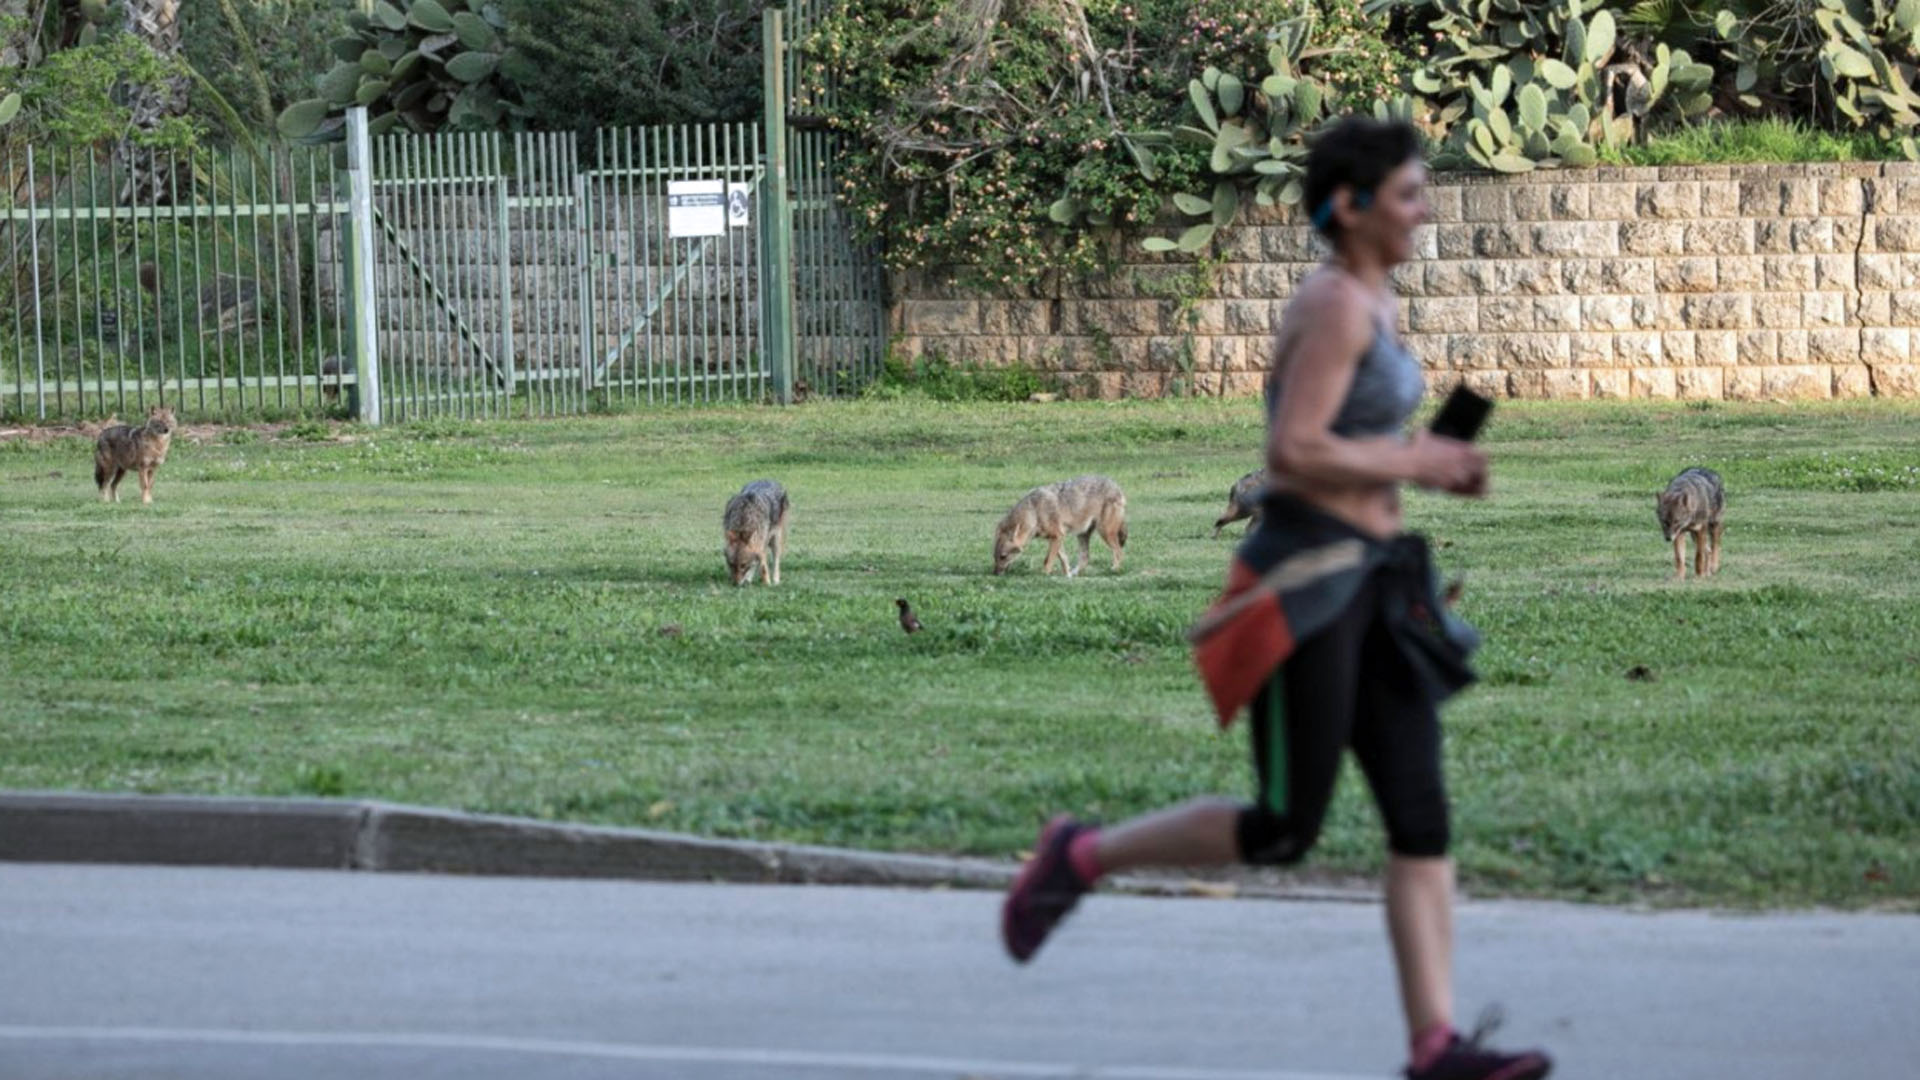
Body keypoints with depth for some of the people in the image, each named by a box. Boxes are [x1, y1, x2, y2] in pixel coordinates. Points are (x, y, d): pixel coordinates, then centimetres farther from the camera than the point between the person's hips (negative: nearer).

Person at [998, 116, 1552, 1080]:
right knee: (1284, 831, -6)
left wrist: (1430, 464, 11)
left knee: (1421, 816, -1)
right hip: (1303, 582, -10)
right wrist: (1413, 465, -12)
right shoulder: (1336, 304, -15)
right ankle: (1082, 857, 12)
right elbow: (1292, 453, -22)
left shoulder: (1367, 300, 16)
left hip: (1367, 584, 10)